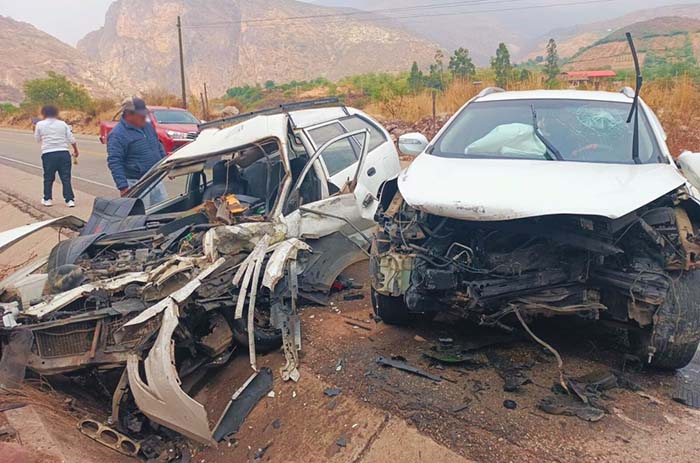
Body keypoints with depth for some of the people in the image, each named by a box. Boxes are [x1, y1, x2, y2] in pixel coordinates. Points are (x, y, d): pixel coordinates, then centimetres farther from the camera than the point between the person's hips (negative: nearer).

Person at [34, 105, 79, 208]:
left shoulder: (40, 124, 3)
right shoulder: (63, 124, 6)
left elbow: (37, 139, 13)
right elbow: (71, 139, 3)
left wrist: (35, 129, 29)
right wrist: (76, 151, 16)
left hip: (48, 154, -1)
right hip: (63, 153, 1)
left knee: (48, 178, 13)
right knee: (66, 178, 3)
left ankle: (47, 199, 18)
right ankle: (69, 200, -1)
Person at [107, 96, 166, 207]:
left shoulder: (147, 126, 11)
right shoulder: (117, 135, -13)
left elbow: (159, 147, 23)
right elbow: (114, 162, -18)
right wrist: (123, 187, -24)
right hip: (137, 185, -7)